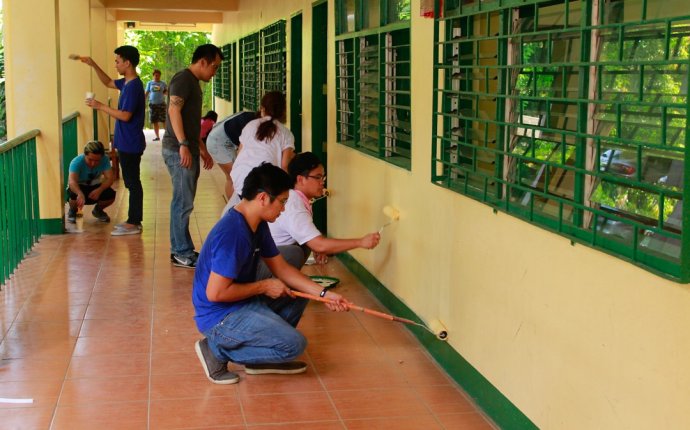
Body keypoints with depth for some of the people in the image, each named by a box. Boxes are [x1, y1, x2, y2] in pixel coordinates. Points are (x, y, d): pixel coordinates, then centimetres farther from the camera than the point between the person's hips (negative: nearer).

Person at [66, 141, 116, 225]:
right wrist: (80, 194, -68)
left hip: (94, 186, 3)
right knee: (75, 195, -37)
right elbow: (72, 181, -47)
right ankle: (72, 211, 2)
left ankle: (98, 210, 10)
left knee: (111, 194, -26)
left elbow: (110, 178, -26)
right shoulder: (77, 162, -32)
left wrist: (99, 190, -45)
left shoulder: (105, 160, -22)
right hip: (78, 187, -3)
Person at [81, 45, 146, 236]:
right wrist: (93, 65, 17)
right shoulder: (127, 83, 11)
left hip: (130, 144, -10)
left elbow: (125, 115, -24)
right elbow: (108, 82, 29)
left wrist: (100, 106, -16)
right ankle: (134, 221, 20)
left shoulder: (133, 86, -19)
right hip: (127, 143, 10)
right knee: (132, 182, 13)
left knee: (133, 182, -3)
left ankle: (134, 223, 3)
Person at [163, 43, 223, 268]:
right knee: (183, 203, -7)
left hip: (189, 150, 10)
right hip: (179, 151, -10)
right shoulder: (183, 79, -11)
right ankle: (182, 253, -1)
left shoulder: (193, 82, 20)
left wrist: (201, 149, 26)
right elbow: (174, 110, -22)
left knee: (183, 202, 13)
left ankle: (179, 250, 20)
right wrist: (183, 145, -28)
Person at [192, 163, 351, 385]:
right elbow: (215, 293, -28)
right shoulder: (231, 233, -27)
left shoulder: (258, 225, 4)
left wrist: (323, 293, 2)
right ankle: (218, 350, -5)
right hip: (219, 316, -10)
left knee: (298, 295, 14)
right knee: (294, 344, -17)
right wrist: (264, 286, -16)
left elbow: (281, 268, 11)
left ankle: (259, 357, 12)